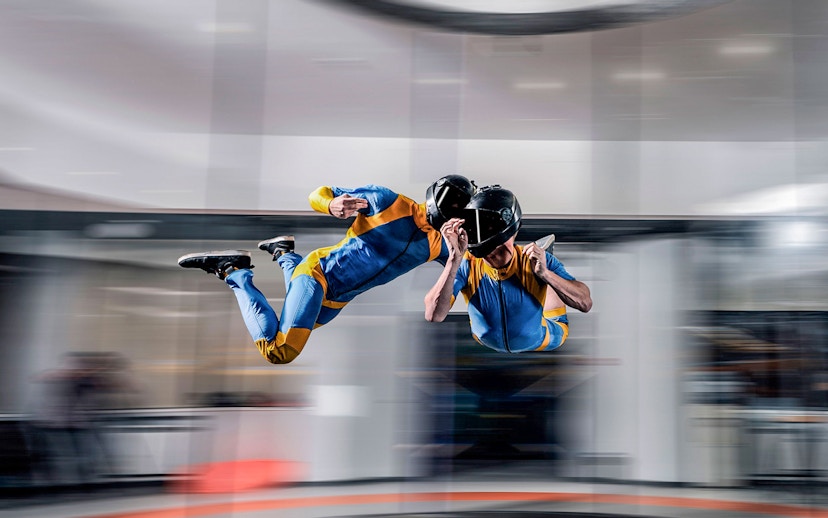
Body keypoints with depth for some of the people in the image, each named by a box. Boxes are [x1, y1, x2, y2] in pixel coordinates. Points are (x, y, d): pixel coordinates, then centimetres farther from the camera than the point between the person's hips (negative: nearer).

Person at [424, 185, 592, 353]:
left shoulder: (537, 261, -31)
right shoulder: (466, 265, -30)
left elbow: (585, 303, -33)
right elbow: (433, 316, -42)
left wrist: (544, 273, -47)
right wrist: (454, 260, -49)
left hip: (544, 344, -1)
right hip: (488, 346, 1)